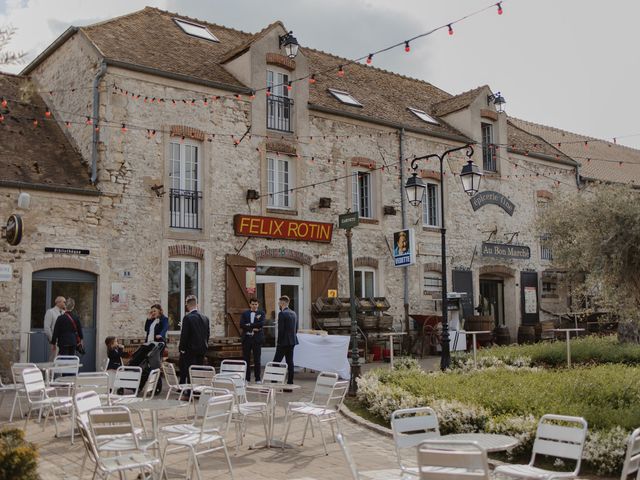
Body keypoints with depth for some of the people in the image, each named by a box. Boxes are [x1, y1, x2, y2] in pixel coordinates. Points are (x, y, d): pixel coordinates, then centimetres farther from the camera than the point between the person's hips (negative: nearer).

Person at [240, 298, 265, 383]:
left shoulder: (261, 313, 5)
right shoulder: (245, 313, 9)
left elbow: (261, 323, -12)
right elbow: (241, 325, -4)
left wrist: (249, 325, -12)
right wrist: (252, 328, -13)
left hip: (257, 338, -2)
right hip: (247, 338, 2)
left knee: (257, 359, -1)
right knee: (246, 359, 5)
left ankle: (257, 379, 5)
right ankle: (247, 378, 13)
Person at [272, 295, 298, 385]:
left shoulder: (282, 314, -13)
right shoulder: (294, 313, 12)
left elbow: (281, 330, -16)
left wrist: (279, 342, -9)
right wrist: (292, 338, 18)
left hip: (284, 342, -8)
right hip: (292, 342, 8)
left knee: (276, 362, -3)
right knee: (290, 362, 8)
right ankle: (290, 383, 8)